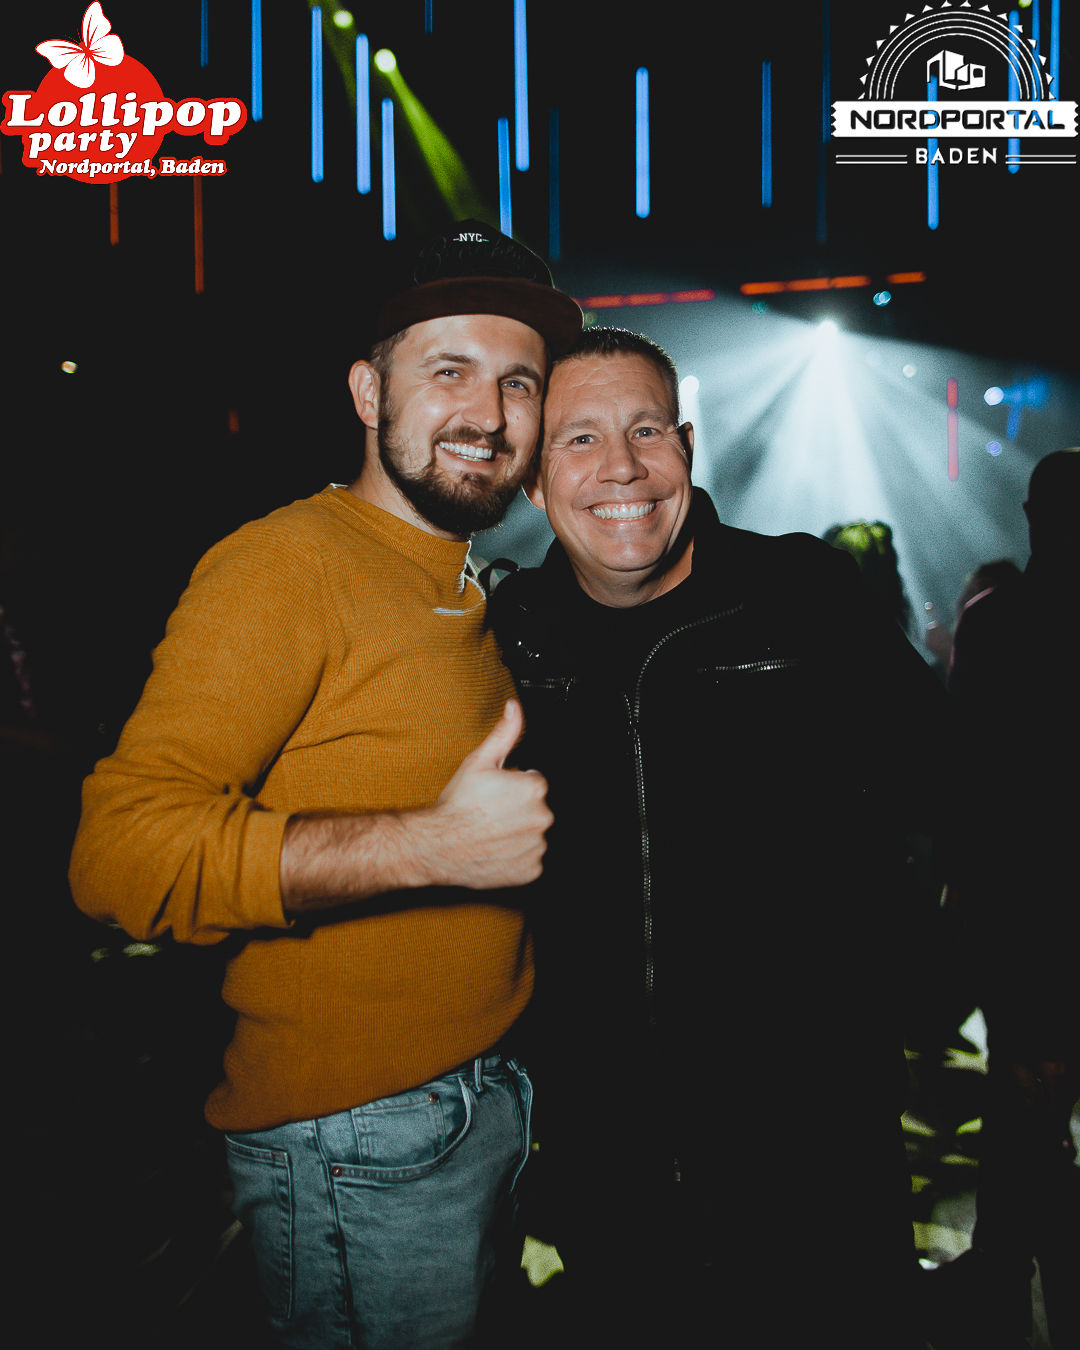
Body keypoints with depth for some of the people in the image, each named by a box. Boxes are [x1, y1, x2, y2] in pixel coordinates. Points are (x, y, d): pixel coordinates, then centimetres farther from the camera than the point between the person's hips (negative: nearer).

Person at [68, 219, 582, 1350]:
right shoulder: (287, 564, -18)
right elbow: (119, 852, -27)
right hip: (358, 1145, -8)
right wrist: (430, 845, -30)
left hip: (490, 1097, 8)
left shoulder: (477, 587, 11)